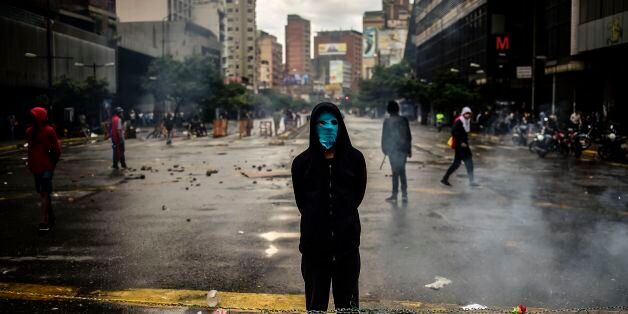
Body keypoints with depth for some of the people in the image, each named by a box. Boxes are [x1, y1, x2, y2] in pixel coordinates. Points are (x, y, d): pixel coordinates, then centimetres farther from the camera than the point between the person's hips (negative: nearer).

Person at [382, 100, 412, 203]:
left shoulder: (387, 121, -8)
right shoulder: (404, 120, 2)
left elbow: (384, 136, -6)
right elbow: (409, 135, 6)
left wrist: (384, 148, 5)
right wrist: (409, 149, 14)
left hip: (393, 149, -3)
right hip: (403, 149, 3)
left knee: (395, 172, 0)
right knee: (402, 171, 13)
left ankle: (394, 195, 3)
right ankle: (404, 194, 12)